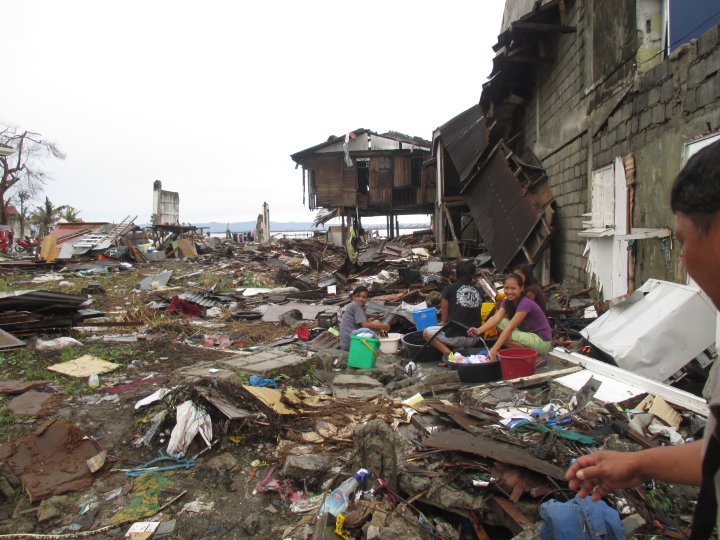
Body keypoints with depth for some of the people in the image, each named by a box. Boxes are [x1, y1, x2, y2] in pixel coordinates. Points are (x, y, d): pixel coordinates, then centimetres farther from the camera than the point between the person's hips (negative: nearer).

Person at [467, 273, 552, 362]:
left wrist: (495, 349, -39)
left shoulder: (525, 304, -25)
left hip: (543, 342, -8)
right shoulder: (507, 301, -2)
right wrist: (479, 330, -36)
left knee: (507, 337, -28)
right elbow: (496, 318, -18)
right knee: (501, 322, -10)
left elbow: (510, 328, -33)